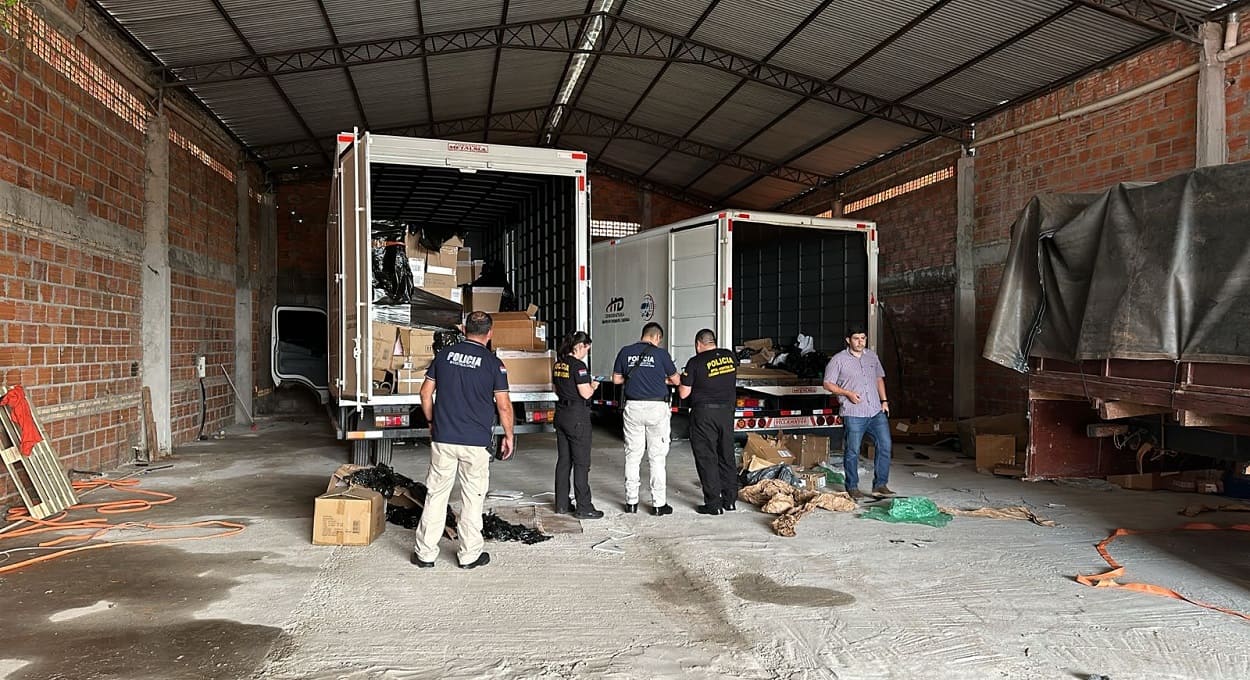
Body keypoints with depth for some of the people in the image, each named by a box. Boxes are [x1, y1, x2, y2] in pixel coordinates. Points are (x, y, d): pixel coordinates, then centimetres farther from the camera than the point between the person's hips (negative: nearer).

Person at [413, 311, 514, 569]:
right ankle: (469, 555, 17)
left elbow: (425, 393, 7)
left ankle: (425, 553, 17)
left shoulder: (444, 355, 2)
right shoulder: (493, 363, -7)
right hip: (476, 441, -2)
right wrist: (509, 436, 7)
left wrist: (432, 422, 19)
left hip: (443, 438, 3)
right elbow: (504, 406, -6)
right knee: (472, 497, 8)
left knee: (436, 494, 10)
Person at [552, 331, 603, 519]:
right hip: (577, 416, -8)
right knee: (581, 463, -2)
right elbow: (585, 393, -20)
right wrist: (593, 386, 1)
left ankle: (562, 504, 20)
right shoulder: (578, 365, -16)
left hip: (561, 414, 8)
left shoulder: (558, 364, 9)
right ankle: (583, 508, 2)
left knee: (563, 460, 14)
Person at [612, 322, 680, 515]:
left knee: (632, 456, 10)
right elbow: (675, 380, 4)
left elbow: (616, 379, 10)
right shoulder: (660, 353, -5)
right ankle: (658, 503, 7)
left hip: (633, 407, 3)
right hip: (656, 407, -3)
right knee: (657, 457, 3)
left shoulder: (625, 352, 4)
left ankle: (631, 501, 15)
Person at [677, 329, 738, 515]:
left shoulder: (695, 362, -11)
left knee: (707, 458, 2)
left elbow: (684, 393, -7)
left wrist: (682, 380, 12)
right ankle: (730, 499, 21)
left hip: (705, 412, -5)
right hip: (727, 411, 5)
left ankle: (713, 503, 4)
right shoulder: (730, 357, 3)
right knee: (727, 455, 14)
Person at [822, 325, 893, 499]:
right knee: (852, 452, 1)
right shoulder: (838, 360, -5)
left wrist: (884, 400, 12)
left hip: (876, 412, 5)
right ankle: (852, 487, 15)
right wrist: (847, 393, -15)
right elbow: (828, 384, -3)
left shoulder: (872, 356, 12)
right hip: (853, 414, -5)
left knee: (885, 445, 1)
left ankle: (880, 485, 12)